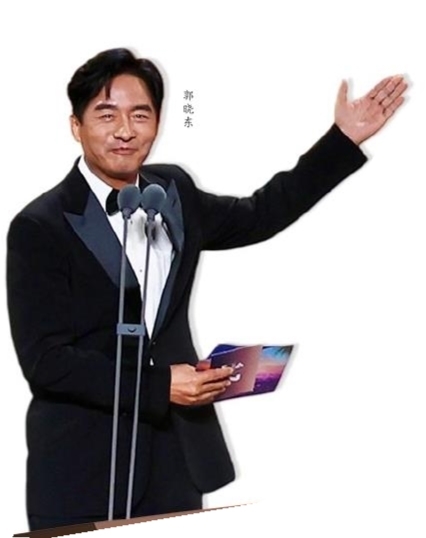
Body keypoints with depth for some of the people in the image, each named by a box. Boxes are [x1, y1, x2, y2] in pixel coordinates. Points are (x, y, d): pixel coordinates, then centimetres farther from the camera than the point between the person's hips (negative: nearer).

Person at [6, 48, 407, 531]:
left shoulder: (173, 191, 5)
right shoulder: (40, 228, -12)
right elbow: (44, 360, -15)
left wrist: (344, 139, 16)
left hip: (175, 455, 5)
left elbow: (259, 216, 19)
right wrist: (158, 385, -20)